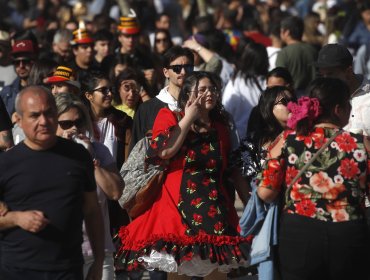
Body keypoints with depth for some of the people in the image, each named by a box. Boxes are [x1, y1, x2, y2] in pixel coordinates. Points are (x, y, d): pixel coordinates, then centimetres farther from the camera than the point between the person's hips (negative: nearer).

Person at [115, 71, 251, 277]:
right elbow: (165, 150, -14)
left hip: (215, 205, 4)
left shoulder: (221, 127, 18)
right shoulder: (170, 118, 6)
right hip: (178, 202, -4)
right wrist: (189, 118, -4)